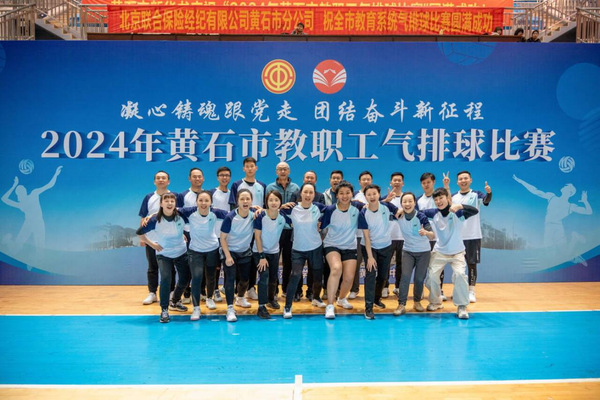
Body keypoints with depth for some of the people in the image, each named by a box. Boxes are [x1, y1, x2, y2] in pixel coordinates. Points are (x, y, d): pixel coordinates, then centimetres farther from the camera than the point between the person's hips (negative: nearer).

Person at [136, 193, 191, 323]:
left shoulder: (181, 216, -16)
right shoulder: (155, 220, -19)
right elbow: (139, 233, -8)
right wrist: (152, 244, -8)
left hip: (181, 253, 3)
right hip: (163, 255, -3)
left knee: (185, 279, 11)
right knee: (166, 278, -24)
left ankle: (175, 302, 40)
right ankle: (164, 310, -9)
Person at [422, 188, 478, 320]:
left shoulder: (457, 213, -16)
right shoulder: (433, 213, -7)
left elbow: (475, 211, -30)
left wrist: (460, 206, -47)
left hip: (457, 253, -3)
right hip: (439, 252, 3)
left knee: (459, 275, -22)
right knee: (431, 276, -3)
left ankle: (462, 307, -5)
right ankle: (435, 302, 25)